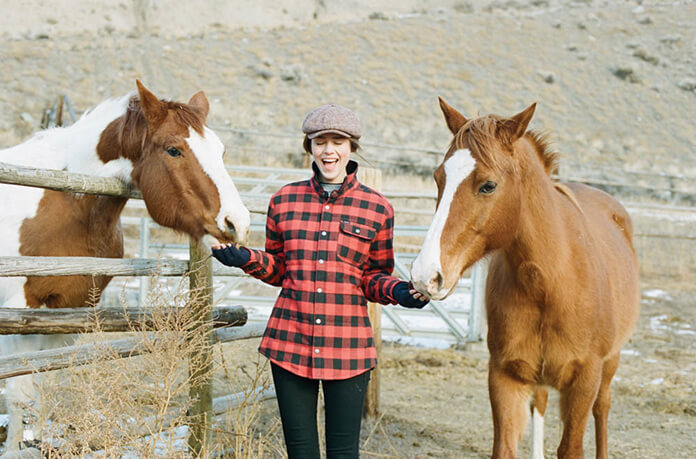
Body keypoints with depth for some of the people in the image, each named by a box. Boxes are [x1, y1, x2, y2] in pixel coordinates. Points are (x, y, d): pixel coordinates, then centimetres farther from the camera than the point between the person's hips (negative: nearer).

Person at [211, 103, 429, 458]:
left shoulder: (377, 209, 1)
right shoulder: (284, 201, 5)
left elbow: (374, 277, 8)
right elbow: (277, 268, 14)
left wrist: (398, 292, -13)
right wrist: (244, 258, -5)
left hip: (346, 346, -1)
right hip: (291, 342, 2)